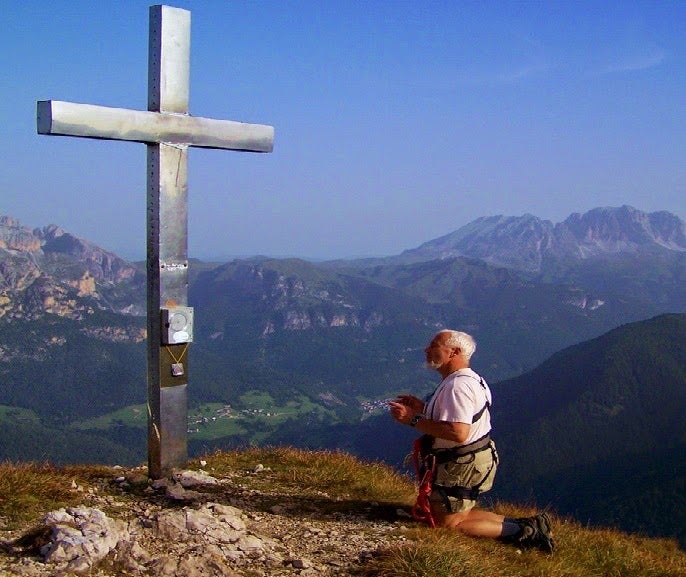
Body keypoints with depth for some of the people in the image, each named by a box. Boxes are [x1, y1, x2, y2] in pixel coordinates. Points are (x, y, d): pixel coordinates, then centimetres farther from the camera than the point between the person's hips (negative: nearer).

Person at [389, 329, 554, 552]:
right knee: (460, 515, 21)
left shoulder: (458, 386, -24)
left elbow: (458, 432, -35)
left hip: (461, 466, -11)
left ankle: (523, 533, -6)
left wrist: (414, 420, -29)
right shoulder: (469, 379, 10)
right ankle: (528, 525, 11)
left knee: (445, 524, 0)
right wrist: (422, 408, 10)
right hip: (472, 459, 11)